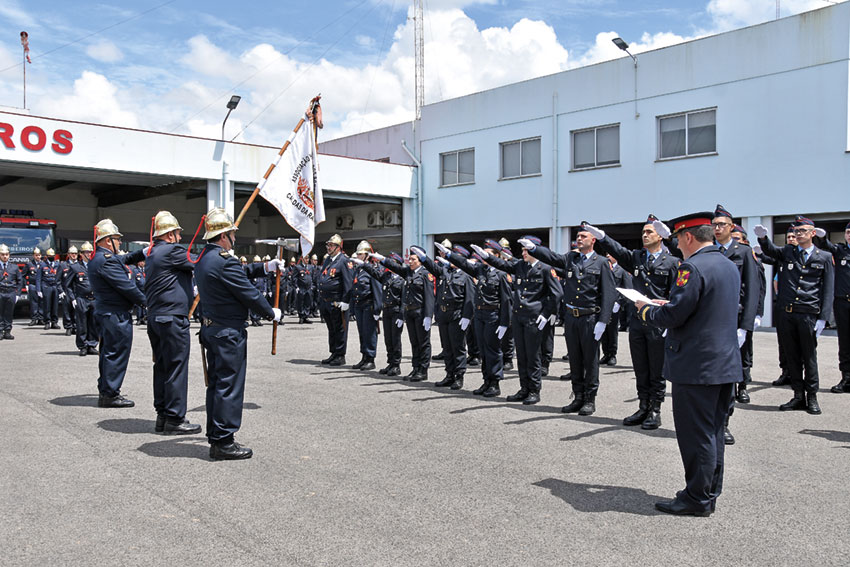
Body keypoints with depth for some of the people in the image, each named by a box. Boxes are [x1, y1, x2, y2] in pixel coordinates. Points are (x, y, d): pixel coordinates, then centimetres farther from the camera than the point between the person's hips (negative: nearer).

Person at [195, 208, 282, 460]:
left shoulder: (204, 258, 10)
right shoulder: (224, 261, -20)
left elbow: (238, 274, 20)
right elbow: (249, 293, -16)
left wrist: (265, 266, 18)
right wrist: (272, 313, -2)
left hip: (211, 328, 10)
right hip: (228, 332, -10)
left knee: (216, 384, 15)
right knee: (229, 386, -3)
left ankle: (215, 436, 23)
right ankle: (223, 443, 2)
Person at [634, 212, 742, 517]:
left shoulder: (694, 267, -17)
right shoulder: (729, 266, 13)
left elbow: (673, 317, -21)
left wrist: (646, 309, -2)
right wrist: (666, 304, 18)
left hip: (697, 365, -9)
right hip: (726, 364, 9)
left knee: (696, 434, 0)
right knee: (713, 433, 16)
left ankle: (697, 499, 10)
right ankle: (710, 493, 27)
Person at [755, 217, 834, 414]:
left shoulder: (825, 257, 6)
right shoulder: (787, 253, 12)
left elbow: (828, 290, 3)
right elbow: (770, 250, -8)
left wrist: (823, 318, -4)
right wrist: (763, 237, -30)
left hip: (809, 314, -2)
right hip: (787, 314, 2)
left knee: (809, 356, 4)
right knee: (792, 357, 8)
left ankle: (812, 397, 15)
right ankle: (798, 396, 18)